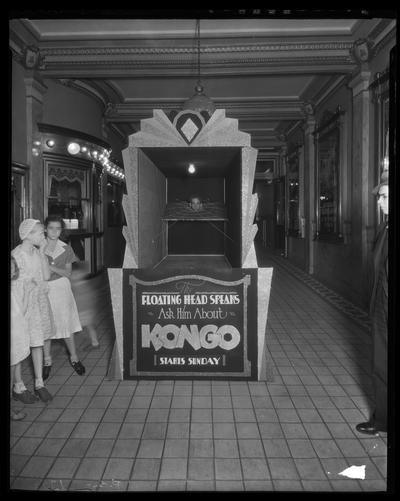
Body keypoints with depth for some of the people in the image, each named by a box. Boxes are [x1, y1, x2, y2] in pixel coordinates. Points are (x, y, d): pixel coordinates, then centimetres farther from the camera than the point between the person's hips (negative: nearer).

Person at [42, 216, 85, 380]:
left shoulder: (66, 248, 2)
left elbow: (68, 273, -2)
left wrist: (51, 267, -15)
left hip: (61, 288, 1)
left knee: (67, 324, 6)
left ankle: (73, 357, 23)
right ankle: (47, 361, 21)